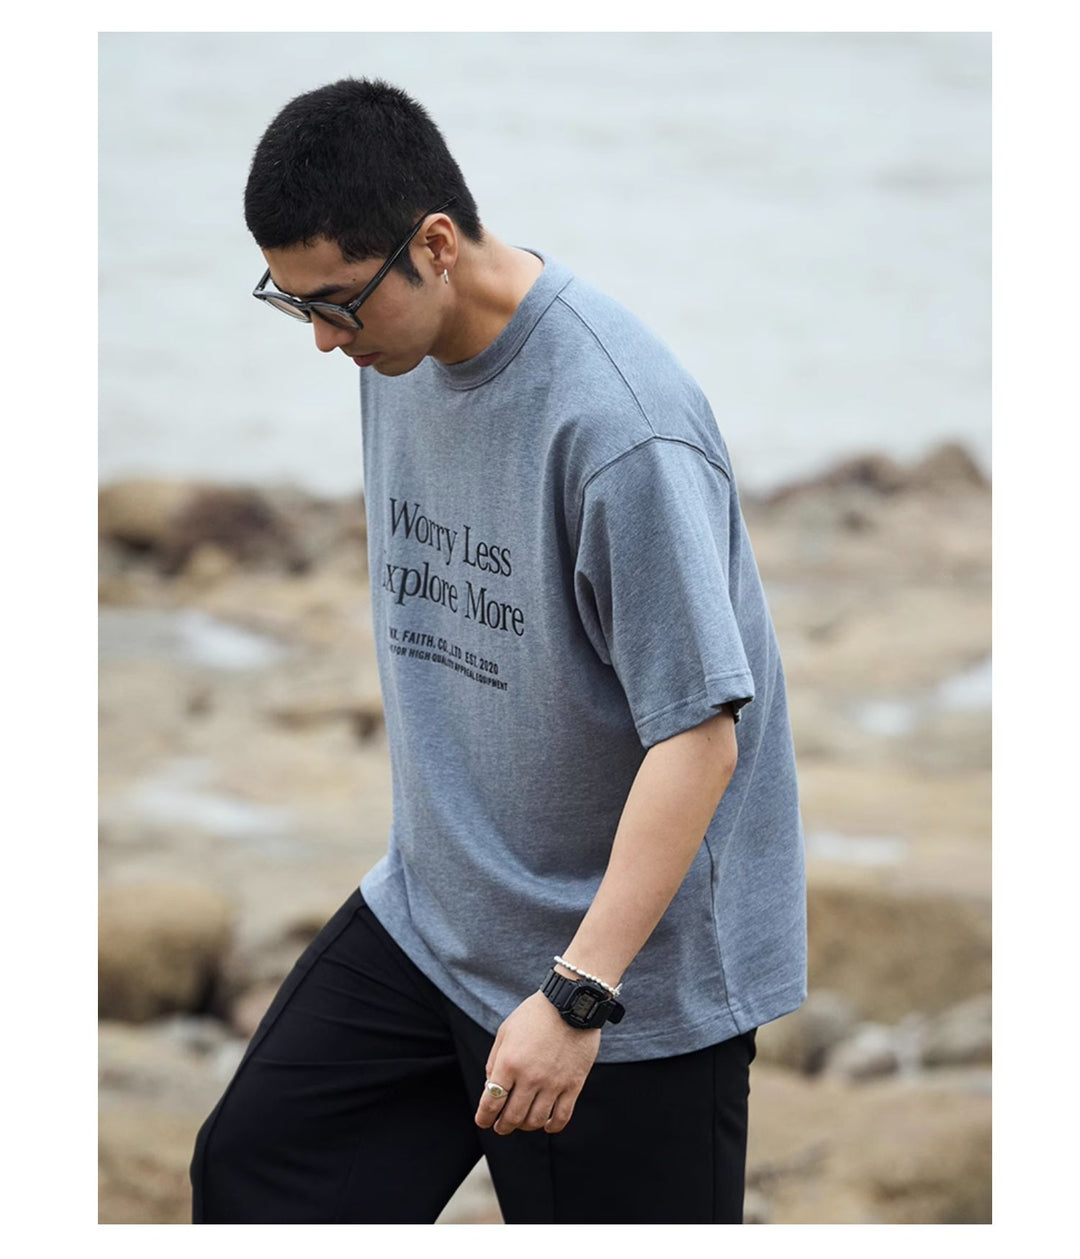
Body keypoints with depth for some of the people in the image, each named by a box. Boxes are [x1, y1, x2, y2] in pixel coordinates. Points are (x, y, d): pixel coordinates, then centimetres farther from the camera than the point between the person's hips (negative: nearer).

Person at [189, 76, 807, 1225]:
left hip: (635, 973, -8)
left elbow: (698, 737, -27)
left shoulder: (621, 425, -27)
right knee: (254, 1166, 7)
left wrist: (576, 996, -31)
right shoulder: (399, 353, 0)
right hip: (427, 915, 8)